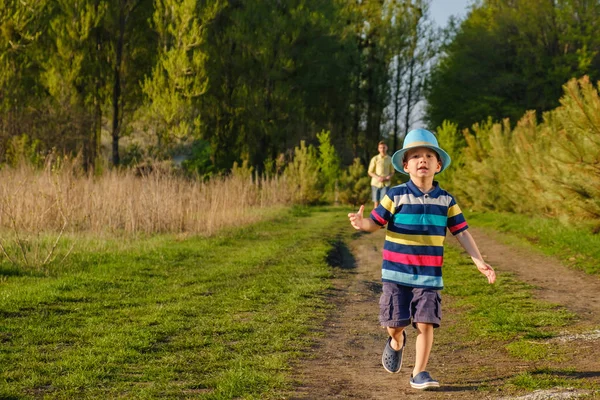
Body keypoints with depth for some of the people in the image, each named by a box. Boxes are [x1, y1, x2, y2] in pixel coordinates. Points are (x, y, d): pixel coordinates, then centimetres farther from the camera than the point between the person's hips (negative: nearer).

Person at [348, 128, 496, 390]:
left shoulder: (446, 200, 2)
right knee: (394, 324, 1)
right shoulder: (396, 196, -5)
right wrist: (361, 224, -26)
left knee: (426, 323, -6)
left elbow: (461, 233, 5)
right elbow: (375, 223, -2)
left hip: (429, 276, 1)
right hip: (397, 273, -1)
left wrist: (479, 262, -2)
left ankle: (419, 373, 9)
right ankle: (397, 342, 38)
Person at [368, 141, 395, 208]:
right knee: (376, 202, 4)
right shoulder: (375, 159, 1)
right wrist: (378, 177, -14)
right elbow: (370, 172, 3)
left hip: (385, 184, 0)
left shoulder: (390, 159, 4)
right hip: (376, 183, 0)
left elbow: (392, 172, 11)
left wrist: (389, 177, -11)